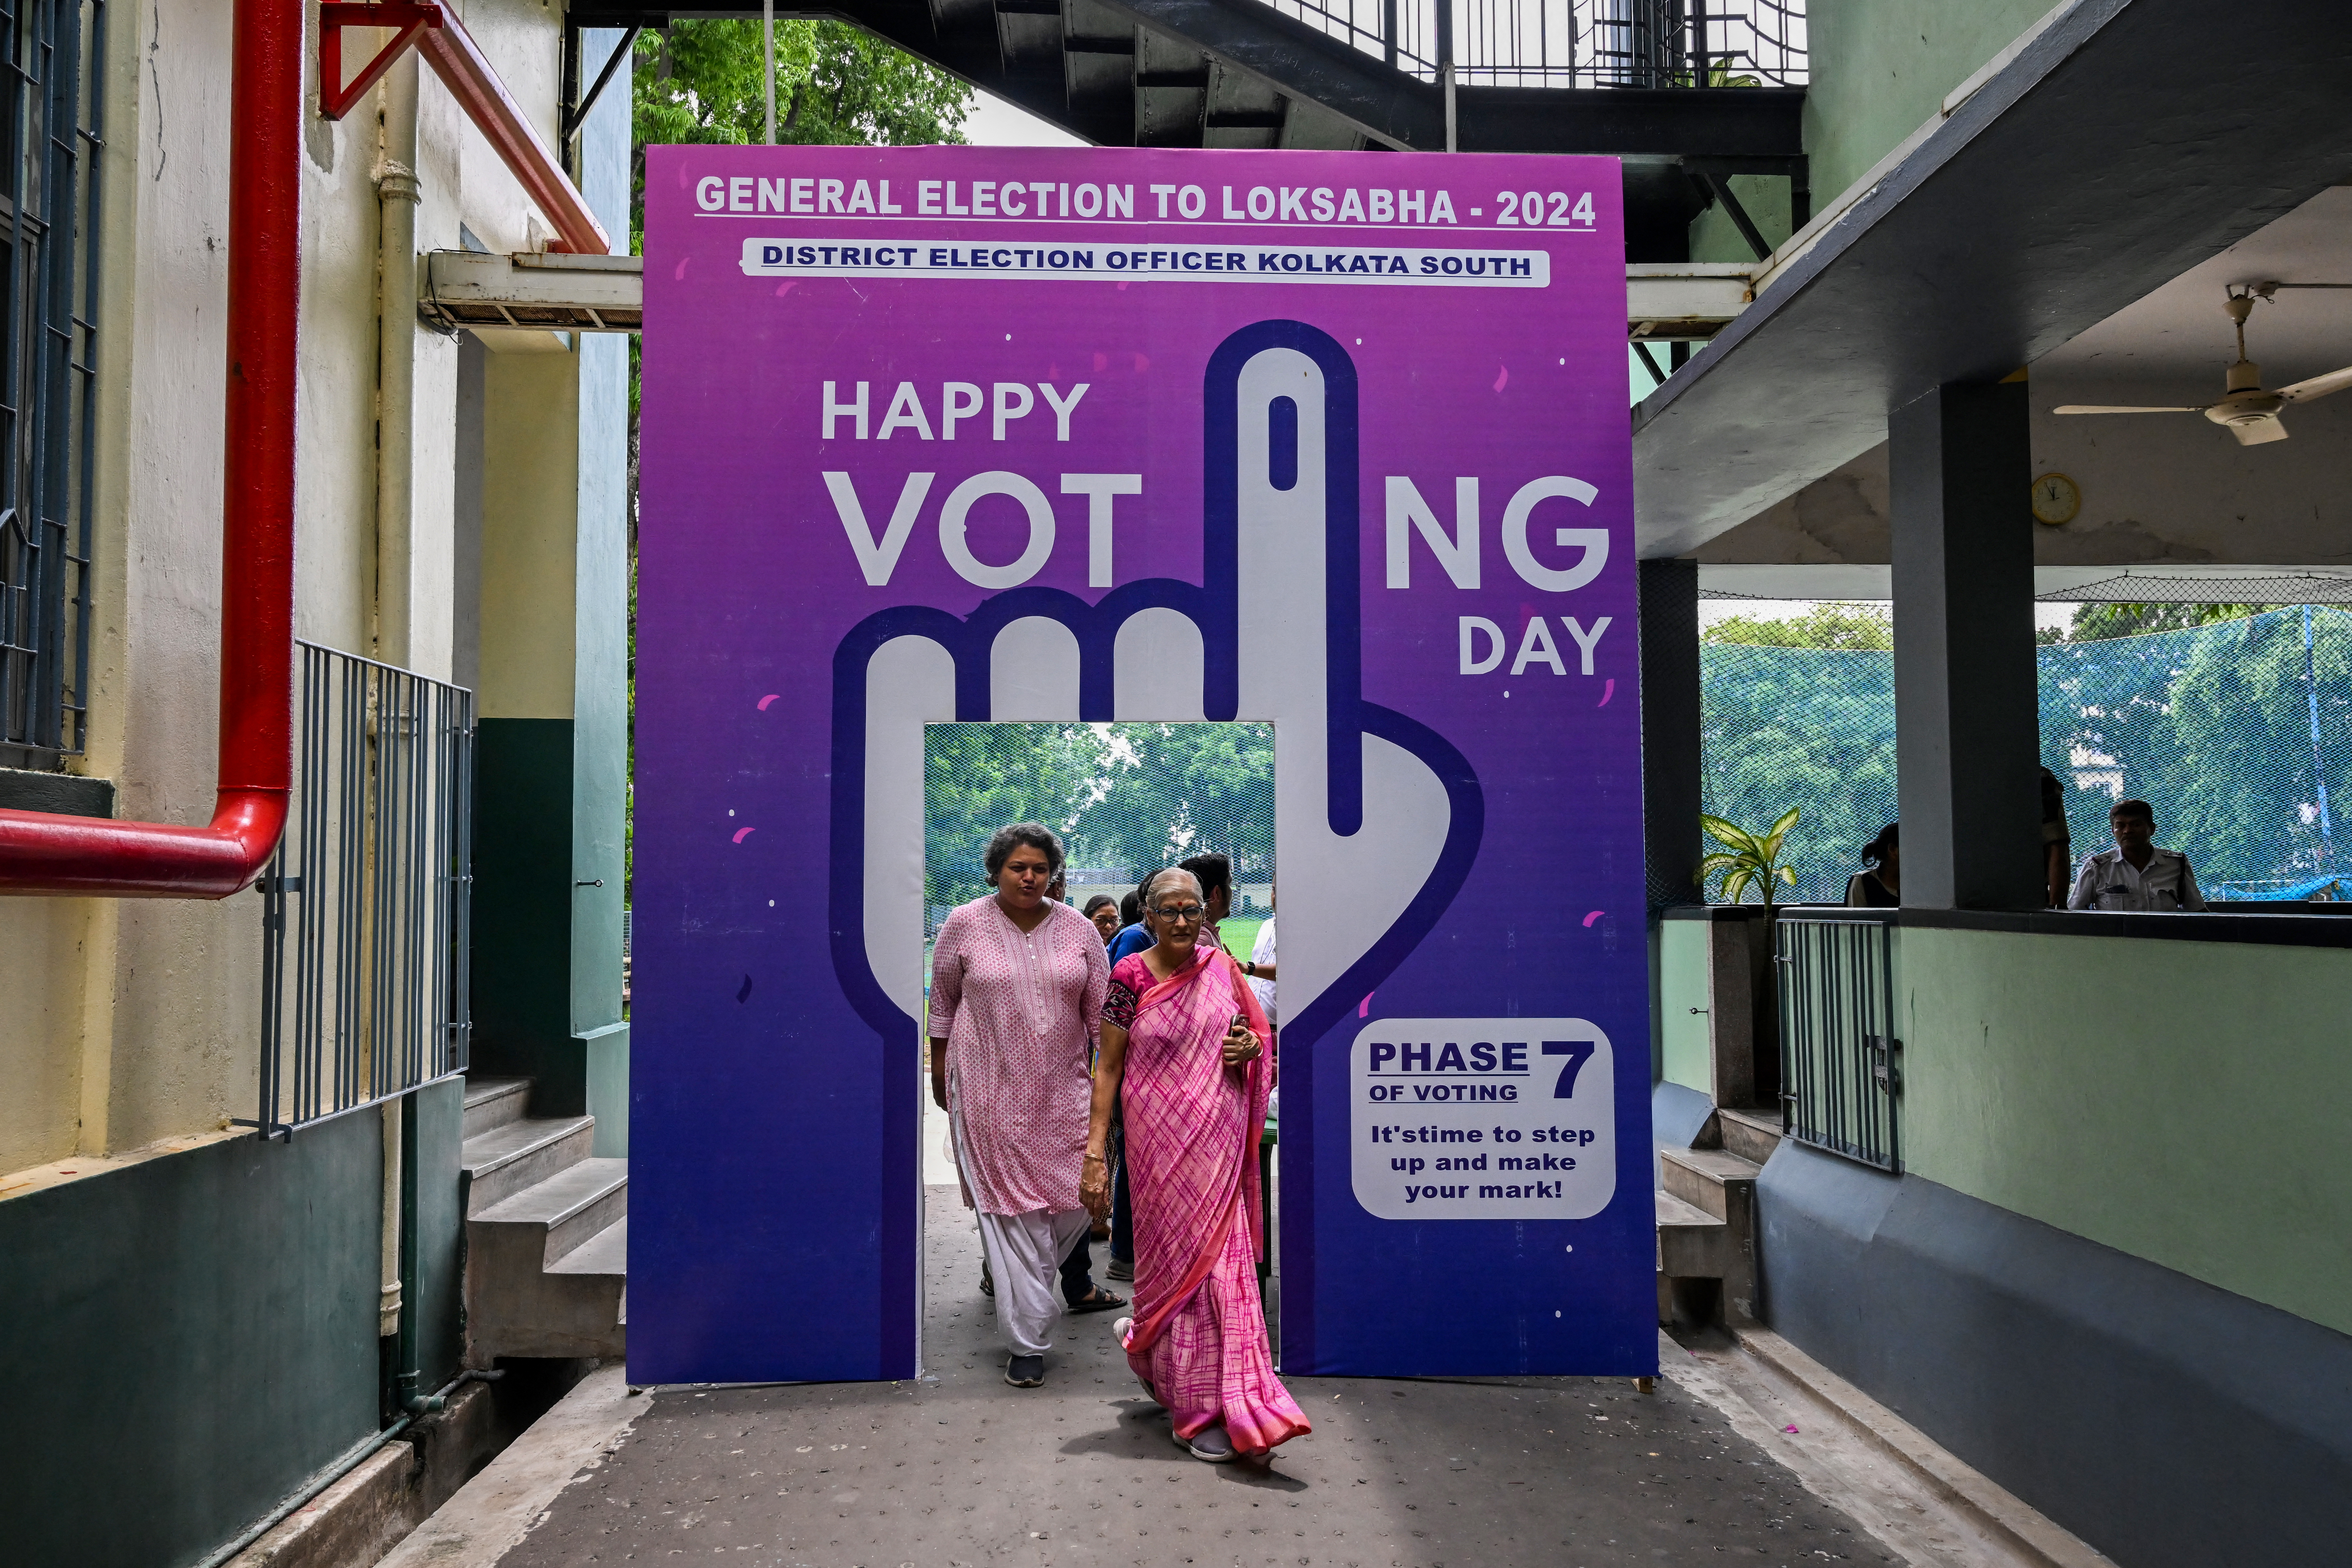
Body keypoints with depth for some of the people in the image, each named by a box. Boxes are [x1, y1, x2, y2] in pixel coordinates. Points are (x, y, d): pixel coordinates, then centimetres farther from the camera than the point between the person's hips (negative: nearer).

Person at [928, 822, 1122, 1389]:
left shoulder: (1079, 929, 3)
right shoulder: (965, 924, -2)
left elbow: (1100, 1011, 8)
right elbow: (944, 1002, 9)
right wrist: (940, 1072, 12)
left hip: (1063, 1088, 3)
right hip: (990, 1089, -3)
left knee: (1078, 1200, 1)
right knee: (1011, 1208, -4)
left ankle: (1012, 1279, 32)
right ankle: (1028, 1341, 4)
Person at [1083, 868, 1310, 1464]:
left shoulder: (1222, 968, 4)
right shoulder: (1130, 977, -7)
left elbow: (1256, 1032, 19)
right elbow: (1108, 1068, -5)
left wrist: (1250, 1046, -6)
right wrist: (1095, 1153, -9)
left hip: (1219, 1141, 4)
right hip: (1161, 1141, -4)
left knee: (1220, 1255, 6)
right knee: (1179, 1256, 2)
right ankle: (1199, 1410, 13)